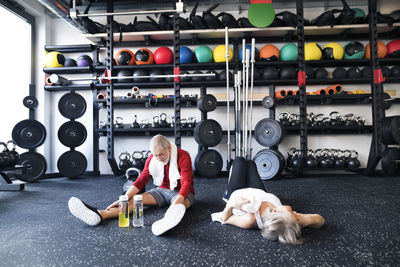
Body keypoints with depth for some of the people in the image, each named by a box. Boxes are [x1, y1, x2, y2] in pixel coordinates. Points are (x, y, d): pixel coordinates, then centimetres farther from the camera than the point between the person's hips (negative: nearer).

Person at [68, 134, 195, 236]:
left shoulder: (183, 156, -19)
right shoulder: (152, 159, -3)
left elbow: (186, 183, -28)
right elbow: (140, 181, -6)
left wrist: (176, 204, -46)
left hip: (181, 193, -4)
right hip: (162, 191, 5)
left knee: (179, 203, -40)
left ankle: (167, 221, -75)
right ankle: (99, 215, -38)